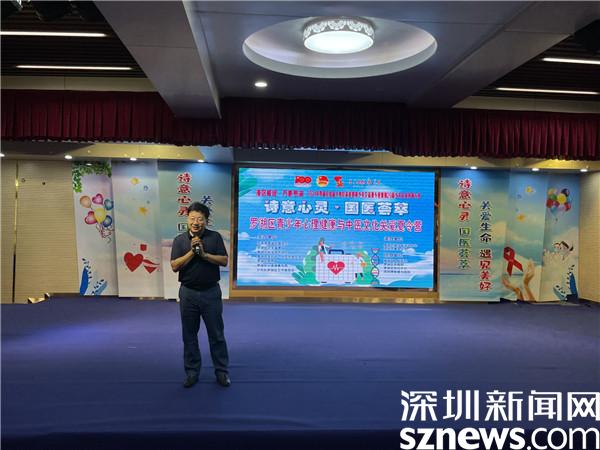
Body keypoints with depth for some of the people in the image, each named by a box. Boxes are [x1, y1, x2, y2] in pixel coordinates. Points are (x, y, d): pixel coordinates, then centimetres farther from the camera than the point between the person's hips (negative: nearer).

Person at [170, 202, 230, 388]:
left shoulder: (215, 237, -1)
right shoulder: (179, 240, 0)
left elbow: (224, 261, -6)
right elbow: (175, 266, -8)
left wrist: (204, 254, -17)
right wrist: (192, 252, -17)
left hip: (211, 292, -1)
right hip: (188, 293, 1)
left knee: (216, 334, 6)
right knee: (189, 335, 10)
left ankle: (222, 371, 17)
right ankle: (192, 372, 23)